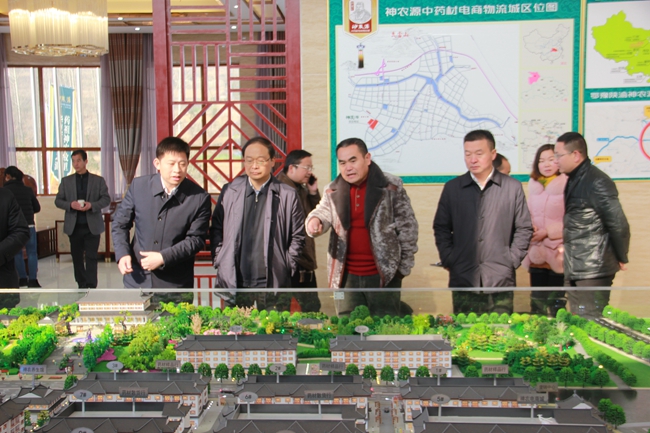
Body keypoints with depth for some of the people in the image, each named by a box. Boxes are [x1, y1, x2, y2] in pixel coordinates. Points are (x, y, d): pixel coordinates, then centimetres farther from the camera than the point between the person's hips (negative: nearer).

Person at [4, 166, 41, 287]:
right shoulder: (28, 190, 2)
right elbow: (37, 208, 8)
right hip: (29, 225, 1)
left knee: (17, 253, 13)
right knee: (32, 253, 5)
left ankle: (22, 278, 16)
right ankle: (33, 280, 0)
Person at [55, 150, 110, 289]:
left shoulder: (98, 180, 4)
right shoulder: (66, 181, 9)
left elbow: (106, 199, 1)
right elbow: (58, 201, 7)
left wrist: (92, 205, -17)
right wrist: (70, 205, -13)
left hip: (92, 226, -2)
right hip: (74, 226, 3)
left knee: (91, 257, -5)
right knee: (77, 257, 9)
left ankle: (91, 286, -3)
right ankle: (82, 285, 20)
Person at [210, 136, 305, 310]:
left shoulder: (288, 195, 0)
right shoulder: (229, 191, 7)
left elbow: (298, 236, 5)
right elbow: (216, 229, 13)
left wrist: (286, 267, 1)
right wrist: (219, 261, 4)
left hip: (274, 283, -2)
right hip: (234, 282, 2)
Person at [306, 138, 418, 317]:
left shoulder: (391, 186, -5)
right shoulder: (333, 191, 6)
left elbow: (407, 227, -2)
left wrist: (403, 266, -1)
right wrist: (315, 221, -24)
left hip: (383, 274, -3)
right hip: (346, 276, 4)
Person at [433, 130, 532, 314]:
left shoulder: (513, 187, 3)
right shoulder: (452, 188, 6)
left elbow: (524, 228, 8)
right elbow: (441, 228, 11)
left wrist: (512, 260, 0)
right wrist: (448, 259, 2)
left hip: (500, 280, -1)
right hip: (463, 280, 1)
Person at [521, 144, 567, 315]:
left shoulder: (567, 184, -9)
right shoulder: (533, 184, 11)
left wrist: (547, 232, -13)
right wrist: (529, 227, -1)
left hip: (558, 253, -5)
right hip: (536, 253, 5)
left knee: (556, 303, 1)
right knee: (537, 302, 10)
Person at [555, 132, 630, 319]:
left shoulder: (597, 183, -17)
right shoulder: (574, 180, 12)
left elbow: (619, 225, -16)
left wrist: (620, 259, -6)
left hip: (593, 272, -9)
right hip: (574, 271, 9)